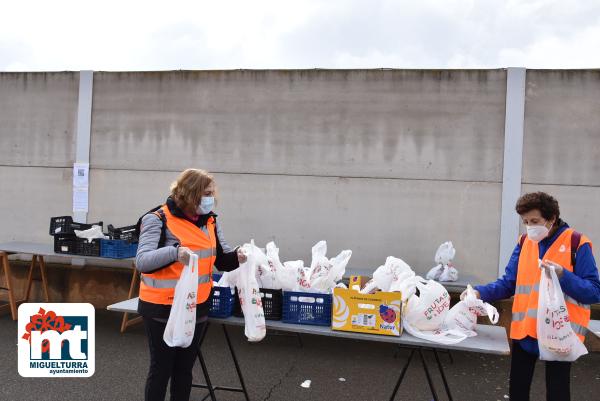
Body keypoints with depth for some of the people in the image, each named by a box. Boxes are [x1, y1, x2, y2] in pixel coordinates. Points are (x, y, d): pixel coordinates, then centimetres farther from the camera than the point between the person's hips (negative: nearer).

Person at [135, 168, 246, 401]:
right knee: (162, 368, 9)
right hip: (162, 308, -6)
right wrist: (175, 252, -42)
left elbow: (222, 258, 9)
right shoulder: (158, 219, -14)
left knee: (185, 368, 18)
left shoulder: (209, 221, 5)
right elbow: (142, 261, -24)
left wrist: (237, 257, -14)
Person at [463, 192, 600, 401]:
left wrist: (562, 275, -24)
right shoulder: (524, 242, 5)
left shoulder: (577, 244, -8)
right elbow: (508, 283, 6)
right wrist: (480, 293, -10)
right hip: (524, 331, 4)